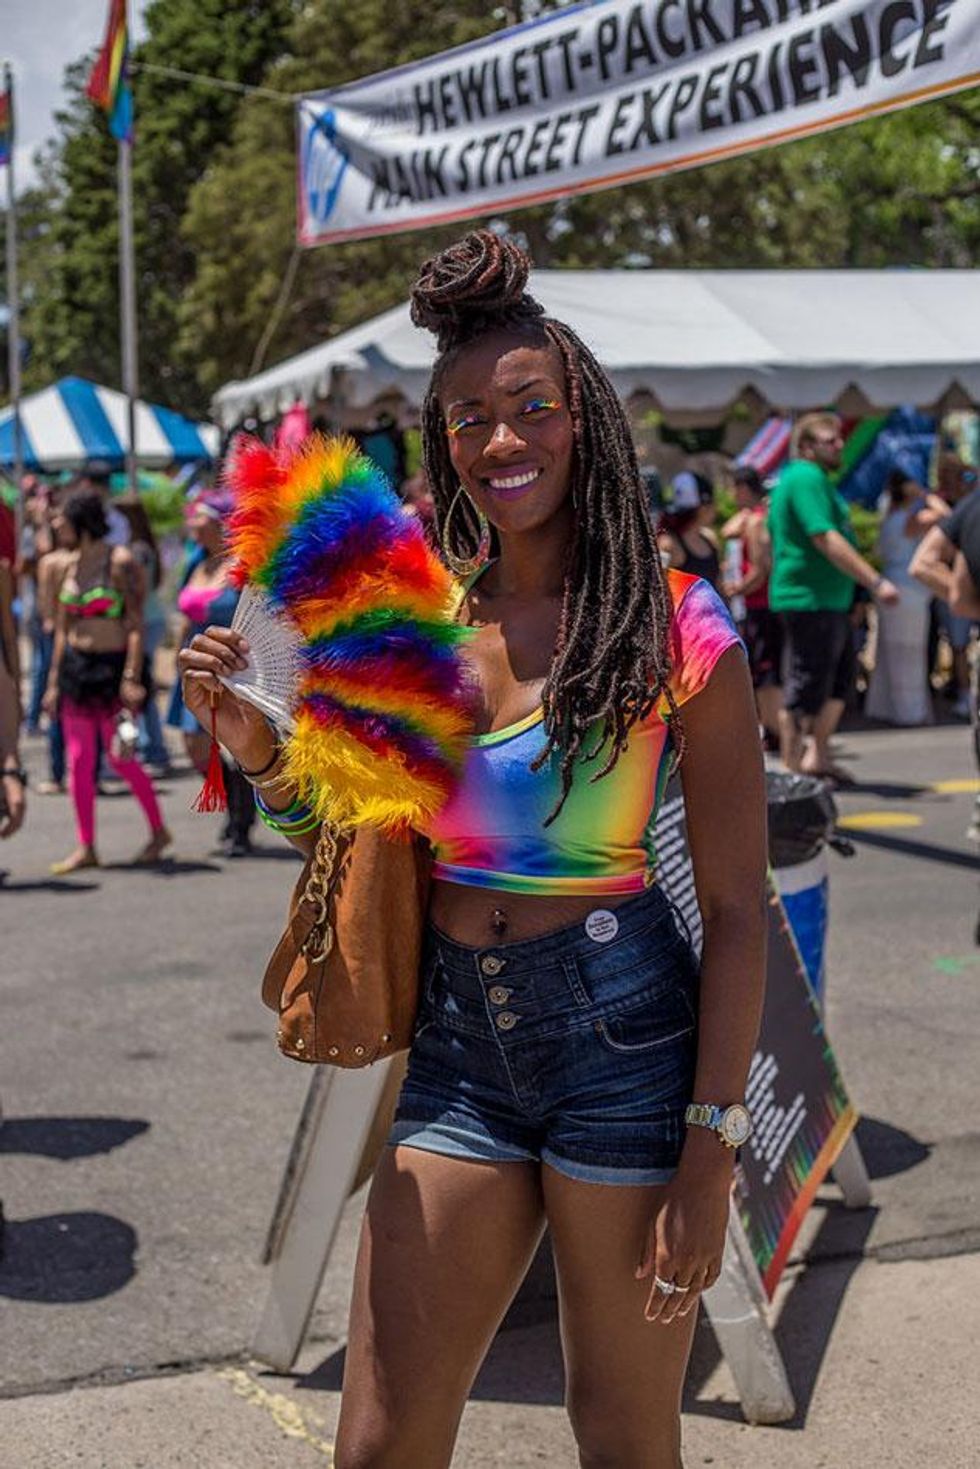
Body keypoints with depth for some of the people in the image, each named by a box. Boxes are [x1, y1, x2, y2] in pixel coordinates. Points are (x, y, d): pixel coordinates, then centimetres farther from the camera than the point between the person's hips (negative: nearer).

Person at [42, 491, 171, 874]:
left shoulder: (120, 562, -9)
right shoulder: (71, 565, 10)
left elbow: (136, 624, -13)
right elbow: (62, 629, 14)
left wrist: (131, 677, -21)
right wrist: (54, 681, 10)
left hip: (113, 666, -6)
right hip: (76, 666, 7)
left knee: (120, 758, -3)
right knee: (79, 761, 3)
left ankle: (159, 831, 16)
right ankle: (86, 848, 8)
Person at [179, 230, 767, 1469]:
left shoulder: (678, 628, -8)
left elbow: (735, 910, -7)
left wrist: (708, 1155, -10)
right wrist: (257, 747, -4)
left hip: (619, 1032, -3)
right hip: (456, 1039, 4)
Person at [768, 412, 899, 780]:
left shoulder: (814, 478, 19)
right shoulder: (806, 477, -14)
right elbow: (826, 540, -24)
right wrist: (876, 582, -26)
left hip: (831, 601, 11)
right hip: (809, 601, -11)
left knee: (841, 679, 17)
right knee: (805, 688, -5)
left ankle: (817, 757, 23)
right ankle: (792, 771, 2)